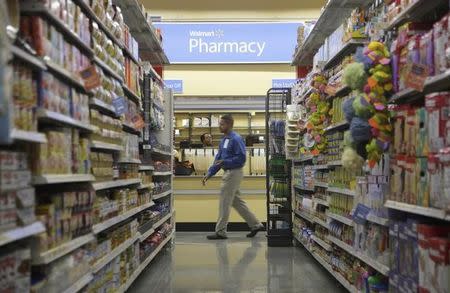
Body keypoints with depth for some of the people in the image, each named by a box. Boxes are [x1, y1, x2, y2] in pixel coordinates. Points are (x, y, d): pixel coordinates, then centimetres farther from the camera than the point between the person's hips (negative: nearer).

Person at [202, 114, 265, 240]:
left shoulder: (236, 139, -15)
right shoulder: (224, 140, 13)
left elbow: (241, 158, -20)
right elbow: (218, 158, 16)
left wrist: (225, 162, -23)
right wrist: (209, 173, 9)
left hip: (234, 173, -9)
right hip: (228, 173, 9)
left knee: (224, 203, -4)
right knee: (237, 202, 14)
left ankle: (220, 231, 5)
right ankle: (255, 225, 23)